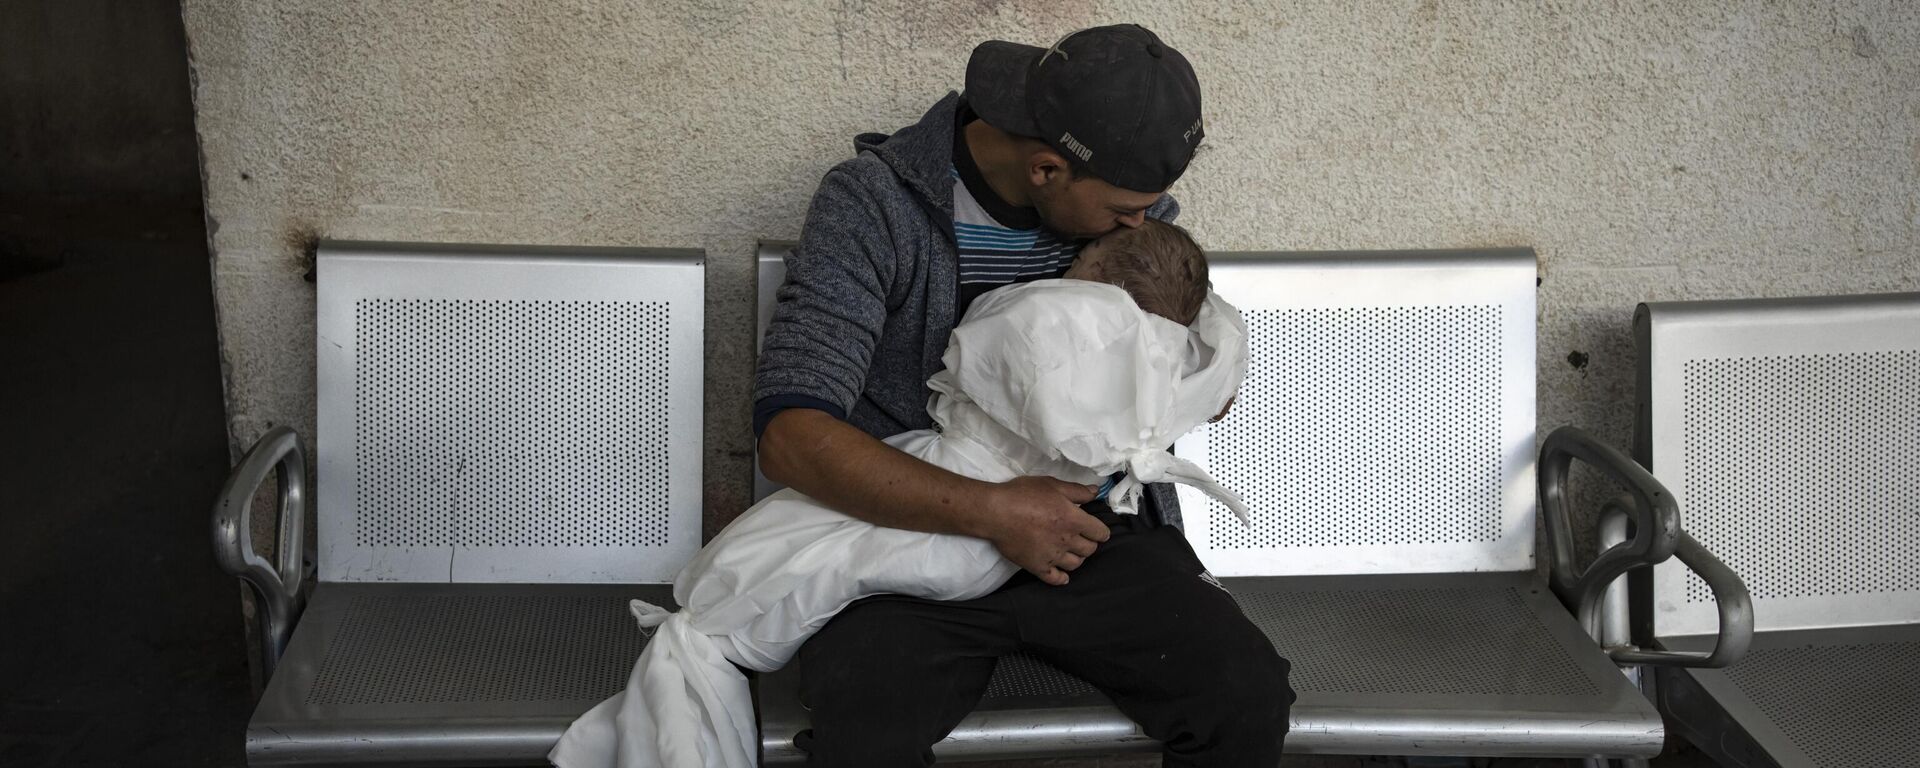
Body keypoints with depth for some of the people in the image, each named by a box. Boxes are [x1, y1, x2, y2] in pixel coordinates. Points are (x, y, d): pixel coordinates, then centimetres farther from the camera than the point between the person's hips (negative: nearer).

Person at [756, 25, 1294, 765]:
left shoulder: (1128, 199, 2)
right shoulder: (873, 203, -13)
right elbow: (791, 436, -21)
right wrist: (992, 511, -27)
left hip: (1087, 524, 4)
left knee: (1250, 700, -21)